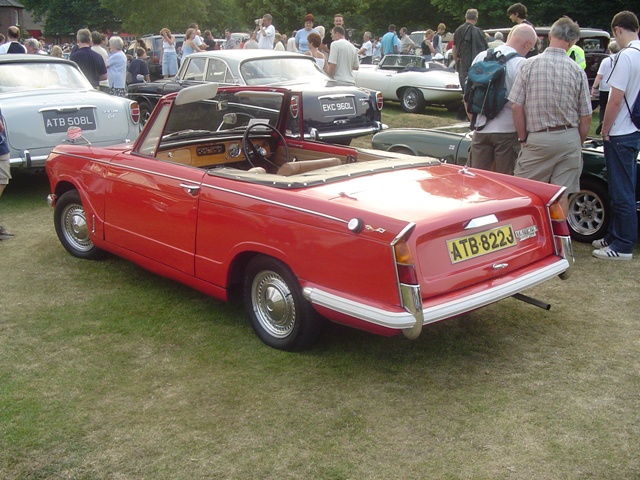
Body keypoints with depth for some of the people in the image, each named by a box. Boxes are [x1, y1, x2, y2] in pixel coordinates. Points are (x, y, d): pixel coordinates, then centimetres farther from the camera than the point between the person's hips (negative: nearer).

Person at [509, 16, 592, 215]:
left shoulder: (529, 65, -6)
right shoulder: (577, 71, -2)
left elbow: (516, 107, -7)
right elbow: (585, 117, 1)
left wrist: (523, 139, 4)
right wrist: (577, 144, 16)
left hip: (538, 139, -2)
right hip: (569, 139, 2)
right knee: (562, 197, 8)